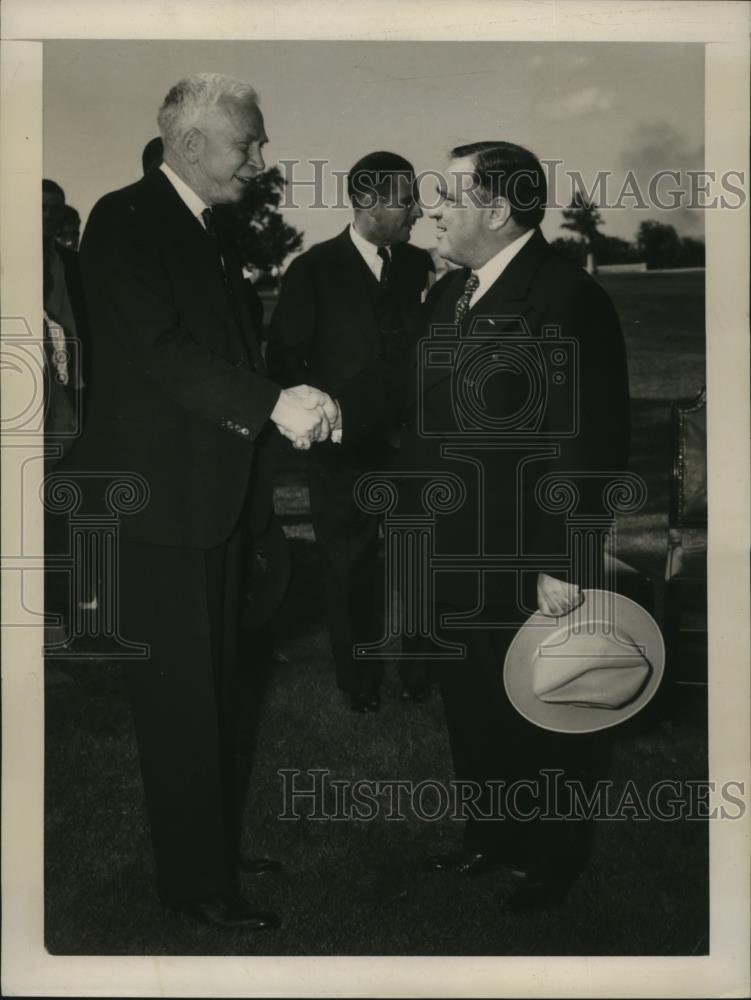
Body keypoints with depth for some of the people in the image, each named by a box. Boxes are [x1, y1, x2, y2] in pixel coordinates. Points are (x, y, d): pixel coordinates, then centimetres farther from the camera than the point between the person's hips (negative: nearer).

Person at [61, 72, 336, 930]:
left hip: (216, 490, 9)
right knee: (178, 696, 1)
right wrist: (273, 403, -29)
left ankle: (218, 841, 33)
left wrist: (283, 407, 2)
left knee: (214, 687, 17)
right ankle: (194, 881, 16)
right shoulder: (125, 220, -12)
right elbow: (161, 349, -23)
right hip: (157, 499, -8)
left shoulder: (211, 226, 15)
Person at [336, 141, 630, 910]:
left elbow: (591, 442, -20)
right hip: (452, 556, 7)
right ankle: (492, 833, 43)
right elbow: (407, 382, 9)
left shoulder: (568, 298, -18)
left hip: (525, 565, -7)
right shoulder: (448, 293, 8)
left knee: (542, 719, 13)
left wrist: (564, 563, -20)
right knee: (469, 705, 21)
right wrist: (338, 409, -9)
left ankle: (552, 859, 36)